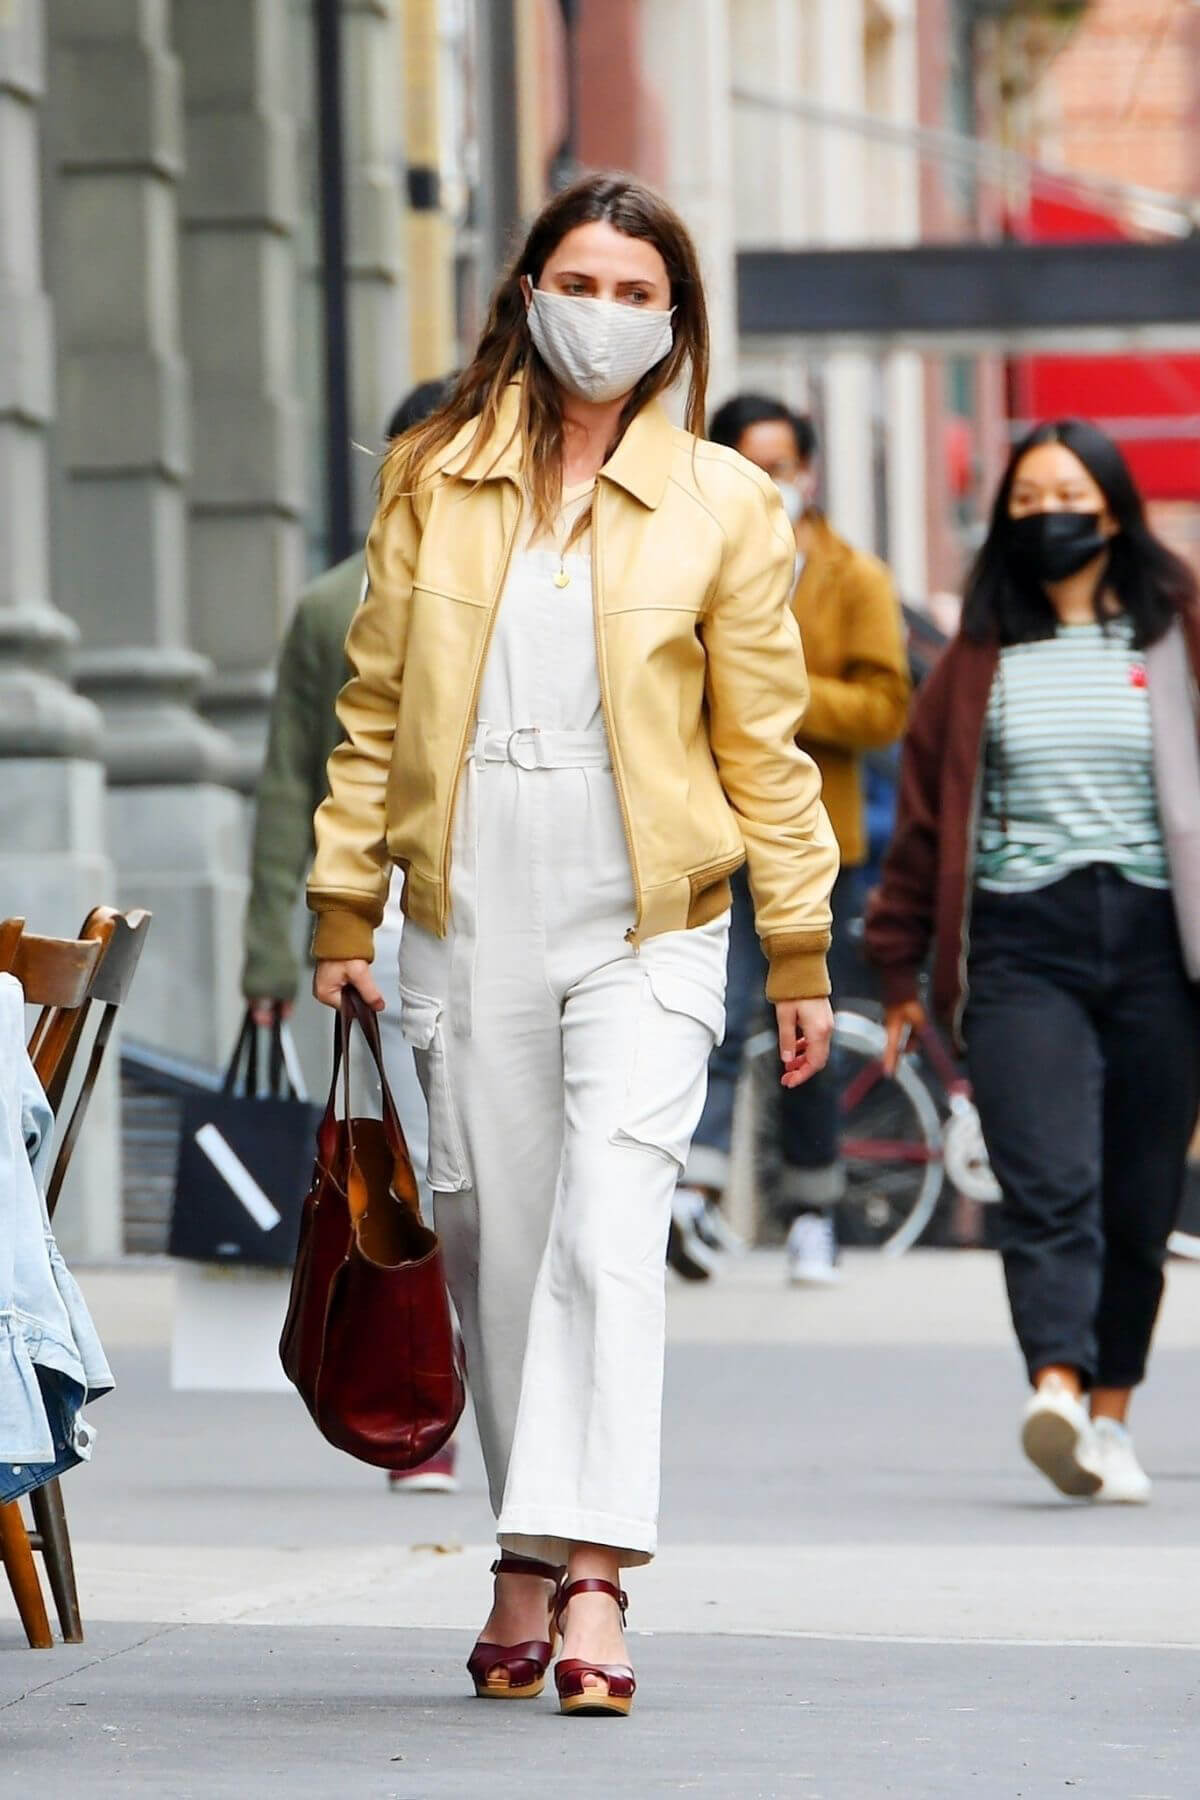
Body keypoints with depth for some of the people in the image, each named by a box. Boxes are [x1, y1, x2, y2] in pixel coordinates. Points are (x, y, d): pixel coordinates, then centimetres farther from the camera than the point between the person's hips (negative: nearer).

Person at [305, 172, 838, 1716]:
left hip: (645, 926, -2)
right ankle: (526, 1576, 15)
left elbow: (764, 745, 5)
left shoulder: (720, 505, 3)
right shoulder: (433, 480, 7)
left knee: (609, 1229, -17)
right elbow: (377, 707, 11)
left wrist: (801, 954, 4)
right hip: (471, 923, 2)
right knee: (494, 1247, 5)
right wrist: (342, 909, 7)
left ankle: (590, 1575, -23)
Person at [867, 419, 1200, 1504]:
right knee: (1051, 1188, -16)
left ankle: (1112, 1418, 13)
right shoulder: (982, 654, 10)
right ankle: (1058, 1394, -31)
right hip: (1022, 943, -1)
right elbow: (926, 806, 15)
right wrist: (901, 970, 15)